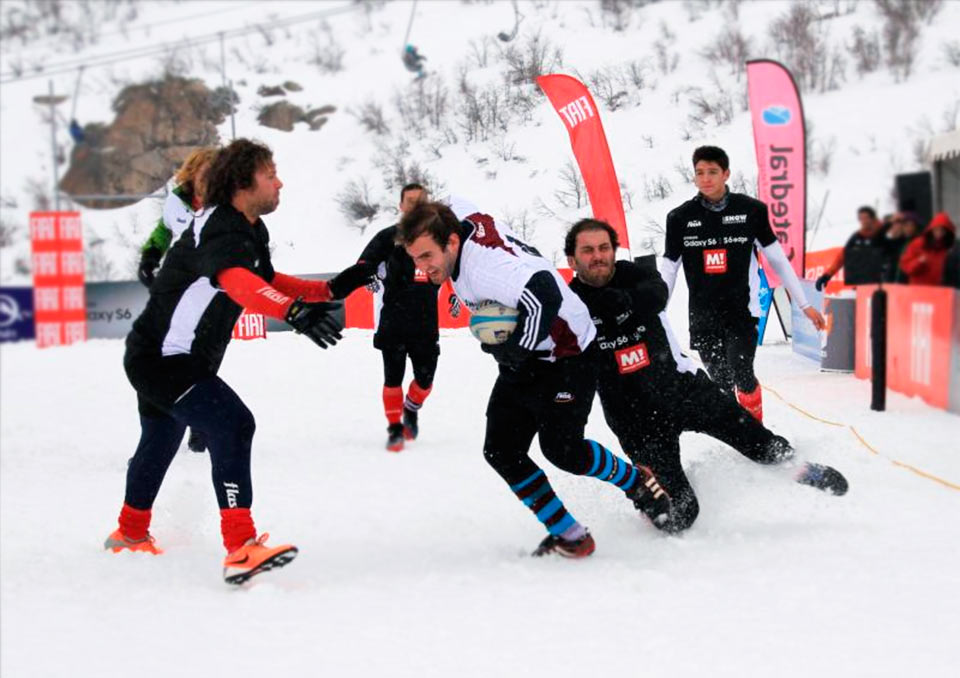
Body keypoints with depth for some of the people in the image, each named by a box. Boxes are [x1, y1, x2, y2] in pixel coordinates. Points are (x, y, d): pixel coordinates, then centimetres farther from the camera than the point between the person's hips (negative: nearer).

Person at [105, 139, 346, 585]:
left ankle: (130, 535, 52)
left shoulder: (249, 230, 6)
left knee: (161, 441, 28)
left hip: (160, 357, 11)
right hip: (161, 360, -11)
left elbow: (266, 280, 20)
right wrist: (294, 311, -61)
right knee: (232, 424, -25)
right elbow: (238, 282, -46)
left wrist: (328, 290, 10)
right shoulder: (219, 232, -26)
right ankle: (241, 550, -31)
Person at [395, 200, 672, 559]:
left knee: (561, 450, -13)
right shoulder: (458, 217, -5)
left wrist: (513, 350, -29)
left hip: (566, 354, -10)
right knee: (502, 453, -2)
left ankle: (636, 481, 16)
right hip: (524, 358, 10)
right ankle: (570, 536, 3)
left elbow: (544, 298, -44)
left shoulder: (484, 266, -32)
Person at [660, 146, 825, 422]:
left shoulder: (751, 210, -1)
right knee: (720, 383, 3)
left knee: (741, 375, -16)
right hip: (703, 316, 2)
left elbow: (778, 259, 7)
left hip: (742, 309, -2)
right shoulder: (680, 218, 1)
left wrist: (805, 305, 9)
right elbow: (667, 271, 7)